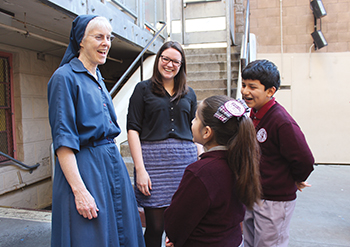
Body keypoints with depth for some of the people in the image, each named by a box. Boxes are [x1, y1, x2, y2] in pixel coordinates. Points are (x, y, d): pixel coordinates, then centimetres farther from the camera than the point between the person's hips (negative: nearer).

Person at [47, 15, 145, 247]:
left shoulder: (98, 78, 14)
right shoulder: (65, 77, -10)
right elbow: (63, 140, -16)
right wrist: (79, 190, -20)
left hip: (112, 163, 8)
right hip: (84, 167, -8)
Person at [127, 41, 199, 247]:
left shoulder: (189, 94, 15)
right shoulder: (143, 89, 5)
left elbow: (195, 131, 16)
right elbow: (133, 129, -2)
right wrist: (140, 169, -11)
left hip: (185, 160, 3)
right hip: (154, 160, -3)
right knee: (155, 227, 2)